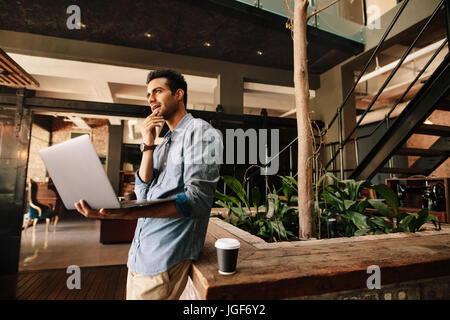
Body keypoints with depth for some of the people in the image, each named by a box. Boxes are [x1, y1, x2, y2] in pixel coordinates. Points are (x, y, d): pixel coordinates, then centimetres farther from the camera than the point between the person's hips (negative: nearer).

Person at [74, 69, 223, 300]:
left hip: (166, 255, -7)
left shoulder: (200, 131, -10)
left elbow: (197, 199, -22)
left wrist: (127, 213, -32)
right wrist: (148, 145, -2)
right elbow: (143, 194, 6)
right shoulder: (163, 143, 16)